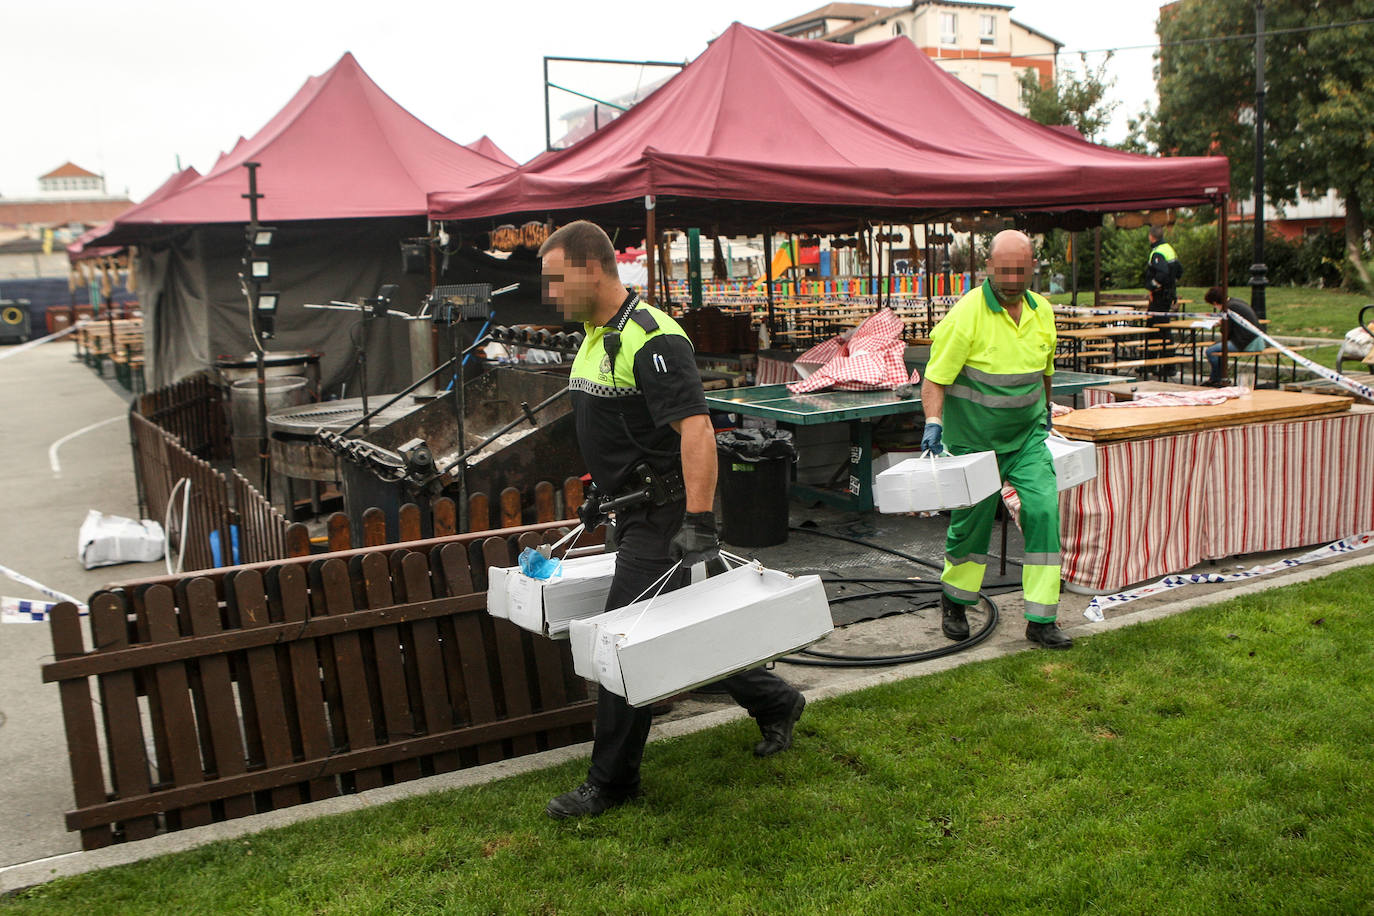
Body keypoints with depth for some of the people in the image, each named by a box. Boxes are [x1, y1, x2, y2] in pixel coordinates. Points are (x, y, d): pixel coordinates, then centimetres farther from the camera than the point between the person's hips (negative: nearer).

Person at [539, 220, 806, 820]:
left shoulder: (651, 338, -20)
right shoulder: (597, 336, 11)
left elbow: (695, 429, -28)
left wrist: (699, 522, -33)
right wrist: (603, 491, 27)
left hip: (664, 516, -10)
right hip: (635, 509, 10)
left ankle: (612, 783, 10)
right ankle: (774, 703, 35)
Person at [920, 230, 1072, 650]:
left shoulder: (1042, 310, 3)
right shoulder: (967, 314, -17)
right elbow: (935, 377, -17)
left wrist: (1045, 411, 28)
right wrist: (933, 421, -31)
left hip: (1027, 435, 4)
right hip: (974, 438, -4)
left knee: (1044, 509, -9)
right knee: (973, 520, 6)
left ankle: (1041, 621, -2)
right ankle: (954, 600, 34)